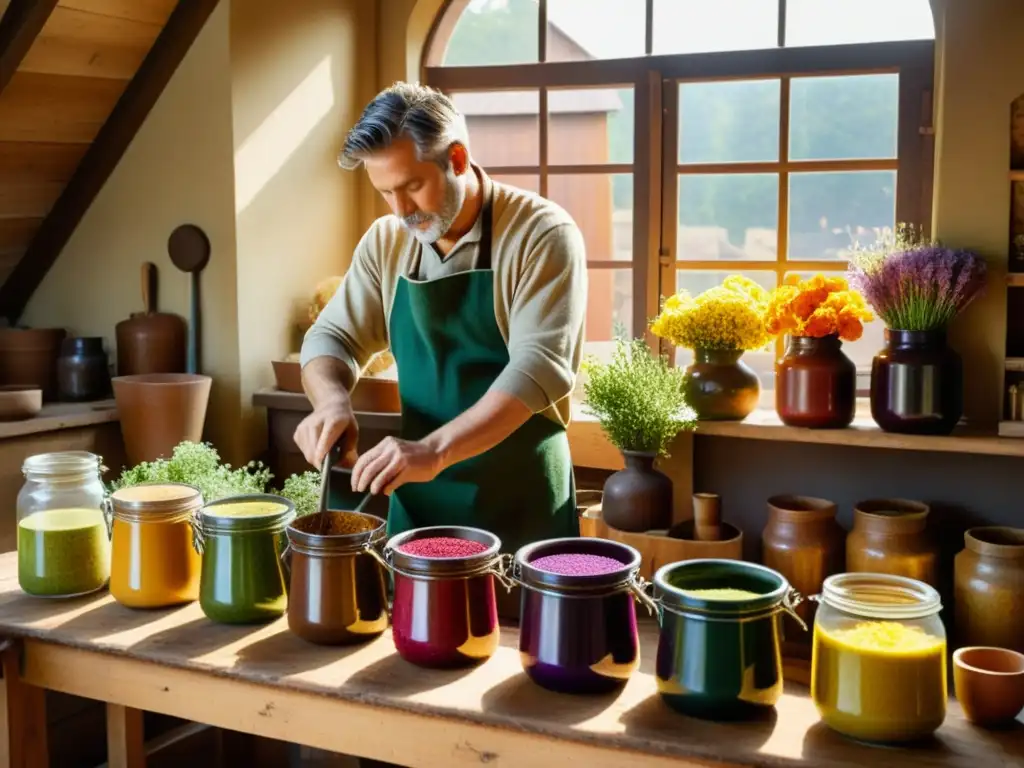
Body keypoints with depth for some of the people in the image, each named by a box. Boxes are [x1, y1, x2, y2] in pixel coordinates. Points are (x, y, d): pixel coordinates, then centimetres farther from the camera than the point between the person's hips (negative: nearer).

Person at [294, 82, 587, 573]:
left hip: (520, 500, -4)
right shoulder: (386, 242, 4)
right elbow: (332, 336, 8)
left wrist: (435, 449, -34)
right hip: (417, 498, 5)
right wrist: (333, 400, -15)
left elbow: (539, 366, -23)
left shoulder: (542, 234, -13)